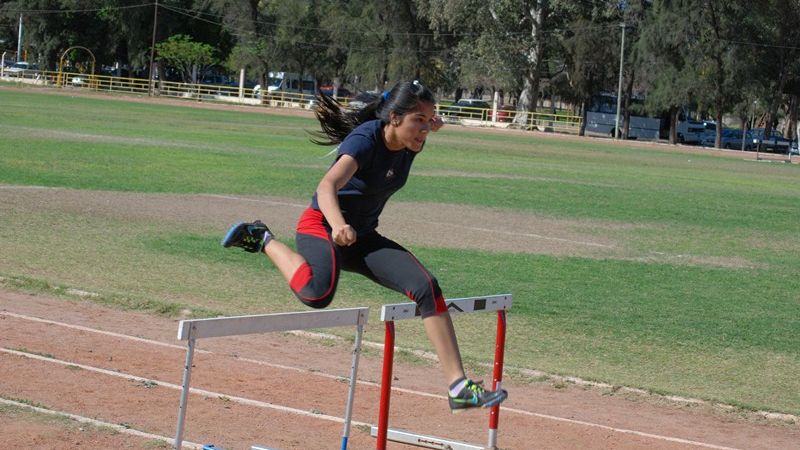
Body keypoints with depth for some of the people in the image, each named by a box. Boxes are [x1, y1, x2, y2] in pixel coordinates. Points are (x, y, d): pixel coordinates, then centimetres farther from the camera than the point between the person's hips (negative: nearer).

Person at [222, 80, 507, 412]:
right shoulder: (366, 139, -26)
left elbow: (428, 124, 26)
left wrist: (431, 121, 2)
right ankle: (263, 240, -7)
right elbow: (327, 186, -43)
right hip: (323, 226, -7)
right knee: (317, 294, -37)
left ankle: (459, 387, -8)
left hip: (363, 236, 7)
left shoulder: (411, 143, -4)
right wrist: (338, 224, -63)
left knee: (427, 287, -10)